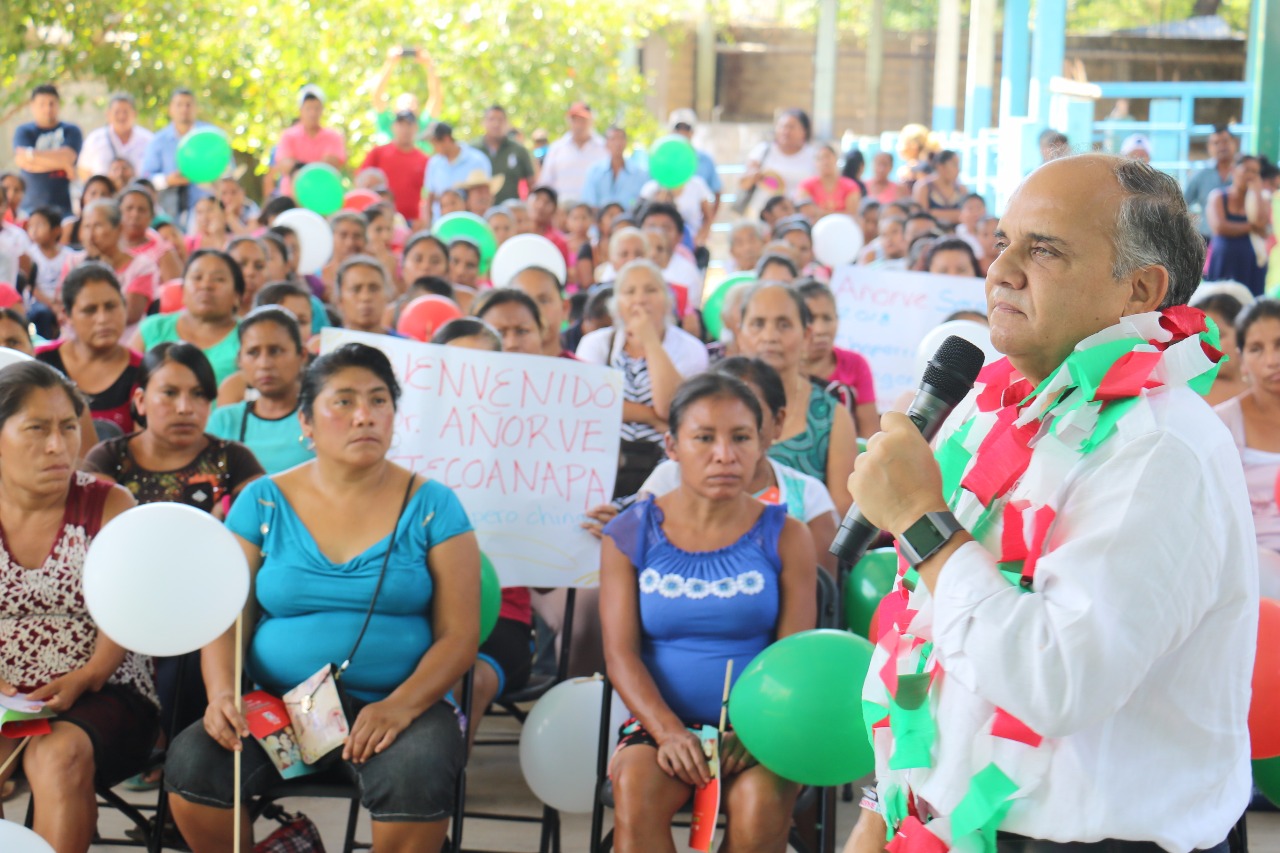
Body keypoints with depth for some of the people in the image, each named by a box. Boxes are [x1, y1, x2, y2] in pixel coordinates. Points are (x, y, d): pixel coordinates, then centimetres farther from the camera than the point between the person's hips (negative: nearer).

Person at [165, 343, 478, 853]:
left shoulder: (431, 506, 4)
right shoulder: (264, 503, 9)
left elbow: (459, 635, -2)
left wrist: (401, 706, -18)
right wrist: (221, 691, -15)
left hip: (396, 706, -2)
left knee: (415, 774, -34)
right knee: (191, 765, -24)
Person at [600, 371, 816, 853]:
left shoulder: (784, 537, 5)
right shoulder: (631, 535, 5)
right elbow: (621, 653, -3)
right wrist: (668, 732, -20)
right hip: (661, 722, 1)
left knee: (761, 802, -32)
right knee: (635, 791, -32)